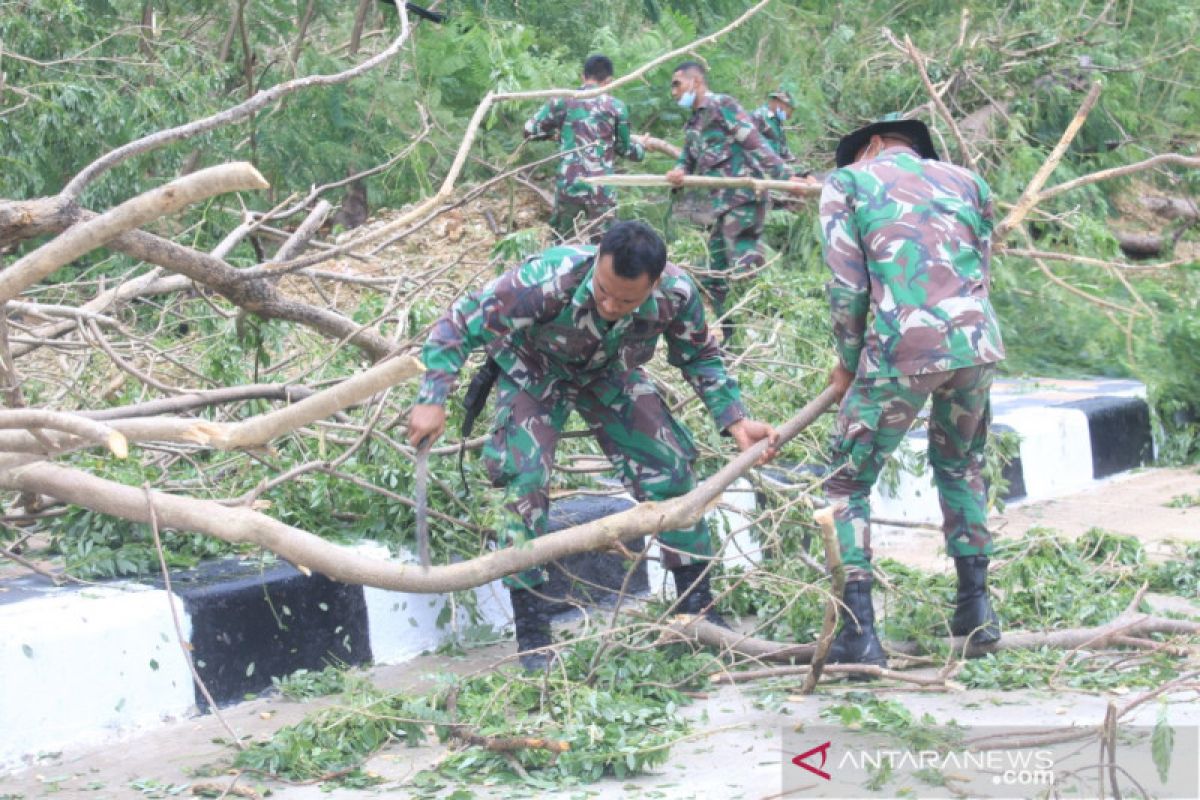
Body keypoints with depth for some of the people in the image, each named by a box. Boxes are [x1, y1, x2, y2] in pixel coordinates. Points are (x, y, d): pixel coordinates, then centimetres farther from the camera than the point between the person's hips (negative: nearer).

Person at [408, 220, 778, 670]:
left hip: (609, 374, 3)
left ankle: (697, 608, 14)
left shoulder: (676, 294, -31)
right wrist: (432, 401, -41)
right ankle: (531, 636, -9)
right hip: (534, 371, -3)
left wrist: (735, 420, -17)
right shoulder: (549, 280, -43)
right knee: (526, 480, -20)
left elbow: (699, 357, -7)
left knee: (670, 468, -4)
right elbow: (461, 323, -33)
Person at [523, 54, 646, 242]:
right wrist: (639, 145, 36)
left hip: (568, 185, 1)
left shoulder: (563, 100, 2)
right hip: (601, 189, -1)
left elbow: (530, 129, 4)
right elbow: (625, 148, 13)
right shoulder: (616, 107, 1)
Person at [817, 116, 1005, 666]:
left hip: (902, 349, -4)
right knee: (961, 466, 29)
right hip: (978, 344, 4)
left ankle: (860, 633, 0)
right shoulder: (966, 182, 22)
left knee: (847, 486, 10)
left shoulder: (848, 182, 11)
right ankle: (976, 610, 28)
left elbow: (848, 288, 3)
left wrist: (849, 362, 16)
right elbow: (981, 274, 19)